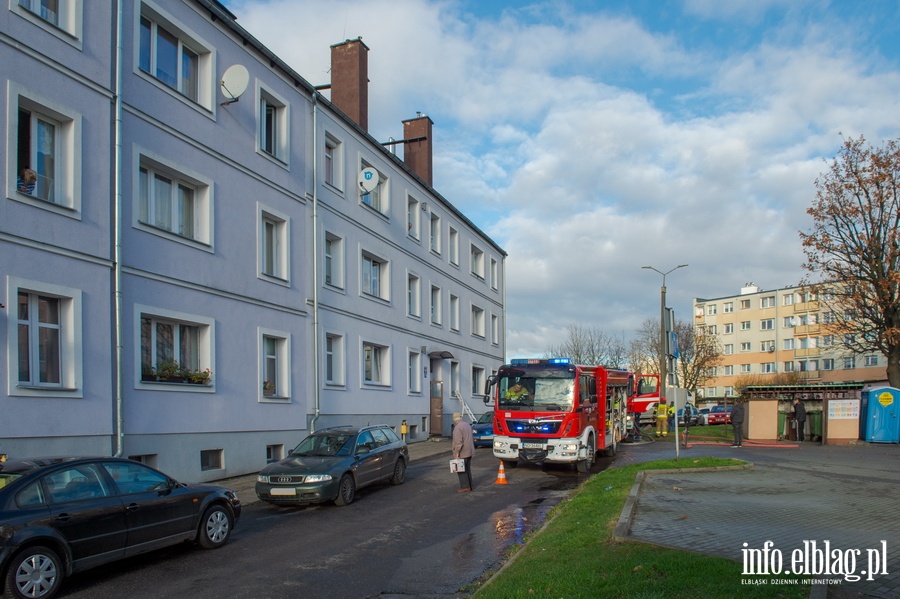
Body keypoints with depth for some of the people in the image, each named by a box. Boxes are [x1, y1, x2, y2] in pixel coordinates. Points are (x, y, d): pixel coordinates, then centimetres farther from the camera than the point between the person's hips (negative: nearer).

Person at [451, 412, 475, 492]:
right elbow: (471, 439, 20)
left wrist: (457, 452, -20)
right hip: (469, 452, 9)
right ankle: (470, 485, 17)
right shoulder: (467, 425, 13)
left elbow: (458, 441, -24)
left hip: (462, 453, -9)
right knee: (467, 469, 14)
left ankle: (465, 486, -4)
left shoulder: (458, 427, -17)